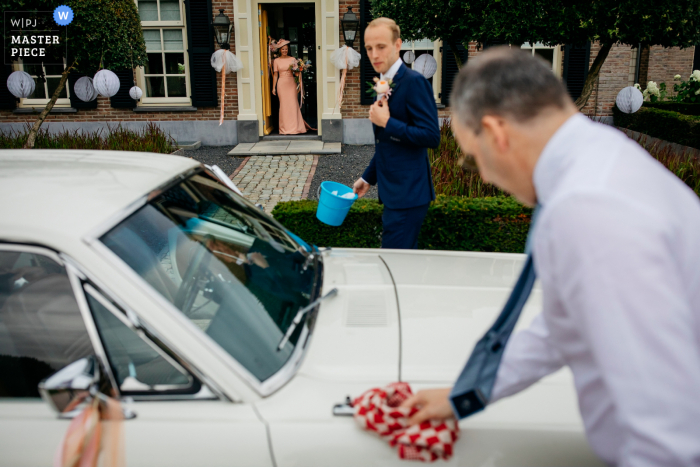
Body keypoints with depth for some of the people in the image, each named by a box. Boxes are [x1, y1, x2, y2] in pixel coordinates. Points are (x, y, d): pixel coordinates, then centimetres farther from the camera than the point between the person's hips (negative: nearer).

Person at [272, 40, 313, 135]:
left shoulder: (292, 59, 7)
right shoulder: (276, 61, 7)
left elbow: (296, 72, 9)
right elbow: (275, 75, 8)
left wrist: (298, 73, -15)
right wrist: (273, 87, 5)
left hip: (291, 83, 0)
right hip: (281, 84, 0)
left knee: (293, 104, -3)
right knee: (283, 105, 0)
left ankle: (294, 127, 3)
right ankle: (285, 128, 6)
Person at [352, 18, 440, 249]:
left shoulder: (414, 82, -14)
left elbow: (431, 136, -21)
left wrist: (387, 122, -20)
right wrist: (368, 177, 24)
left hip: (408, 193, -10)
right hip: (393, 192, 10)